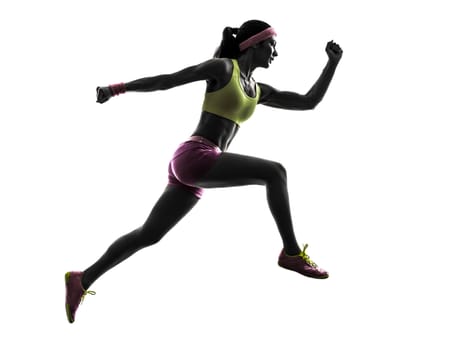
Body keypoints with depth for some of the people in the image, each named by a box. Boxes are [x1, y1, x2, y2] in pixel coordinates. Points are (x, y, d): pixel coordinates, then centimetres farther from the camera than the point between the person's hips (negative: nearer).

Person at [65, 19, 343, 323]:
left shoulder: (259, 91, 22)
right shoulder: (223, 67, 1)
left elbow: (309, 102, 23)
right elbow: (169, 80, -1)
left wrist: (333, 63, 18)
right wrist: (118, 88, -5)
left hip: (192, 171, 9)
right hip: (194, 158, -9)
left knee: (149, 235, 9)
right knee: (275, 171, -16)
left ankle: (82, 281, 14)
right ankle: (292, 252, -12)